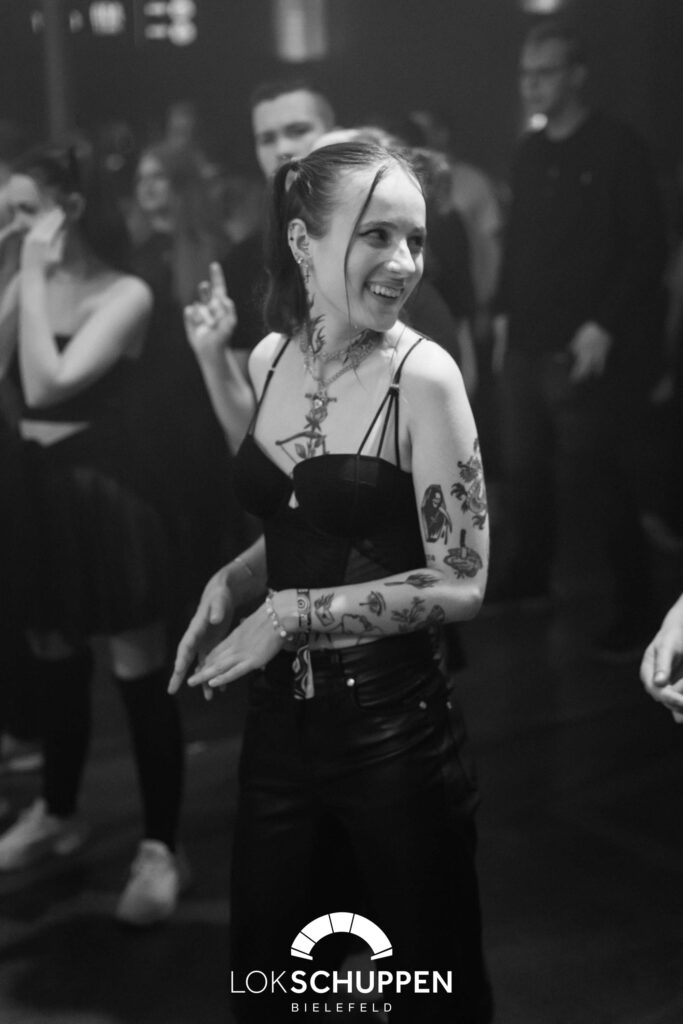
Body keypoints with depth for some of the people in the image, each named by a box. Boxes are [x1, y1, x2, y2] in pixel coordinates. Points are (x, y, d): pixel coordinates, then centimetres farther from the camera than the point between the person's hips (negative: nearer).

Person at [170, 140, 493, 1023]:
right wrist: (231, 581, -3)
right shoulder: (271, 358, 2)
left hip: (391, 723, -5)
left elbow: (463, 584, -14)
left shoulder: (422, 375, -14)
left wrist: (292, 614, -17)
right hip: (279, 719, 6)